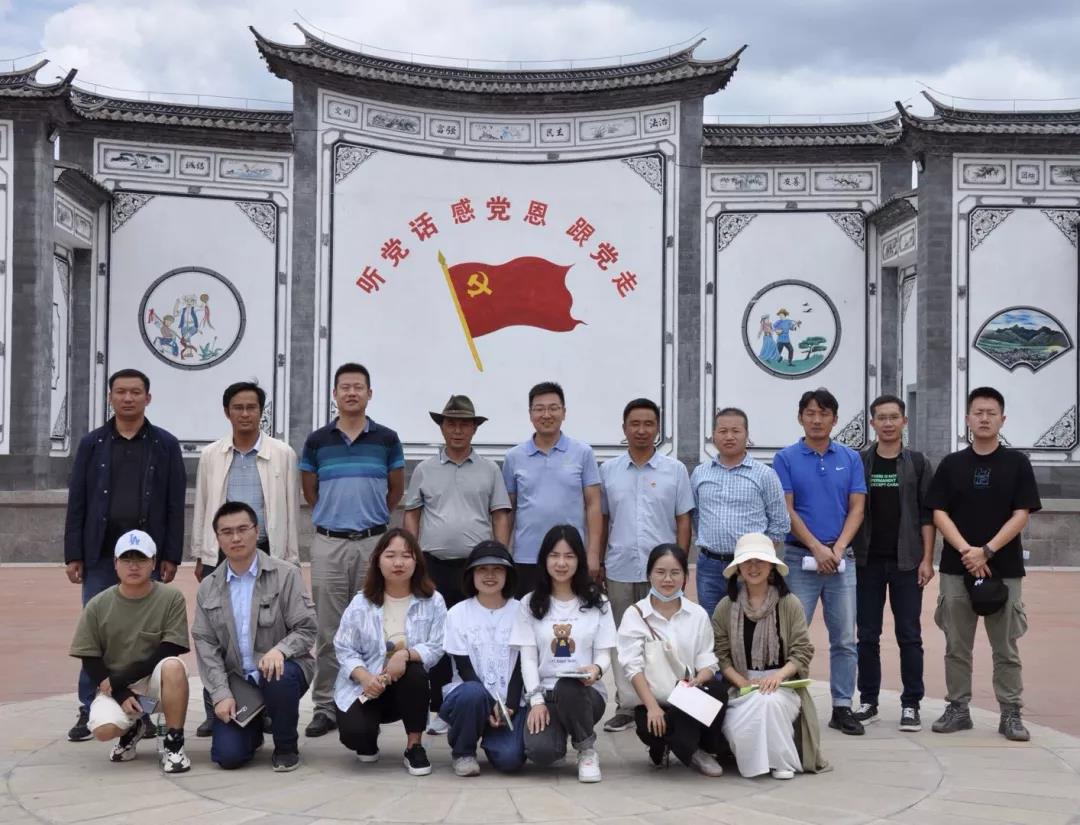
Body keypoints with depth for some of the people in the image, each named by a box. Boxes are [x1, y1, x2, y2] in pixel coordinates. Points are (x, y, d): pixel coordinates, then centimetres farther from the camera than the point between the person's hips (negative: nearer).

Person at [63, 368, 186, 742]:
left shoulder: (165, 445, 5)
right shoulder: (92, 443, 7)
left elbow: (175, 505, 2)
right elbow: (77, 503, 5)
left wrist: (171, 556, -4)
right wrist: (73, 555, -1)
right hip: (101, 553, 1)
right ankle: (90, 711, 8)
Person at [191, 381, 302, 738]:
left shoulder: (282, 454, 3)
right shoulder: (211, 455, 9)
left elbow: (290, 509, 4)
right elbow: (201, 507, 12)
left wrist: (291, 558, 1)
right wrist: (199, 556, 9)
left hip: (267, 553, -2)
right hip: (220, 552, 2)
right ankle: (215, 711, 9)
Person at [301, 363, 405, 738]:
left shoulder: (387, 439, 1)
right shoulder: (317, 440, 3)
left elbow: (397, 489, 12)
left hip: (374, 542, 0)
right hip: (328, 543, 0)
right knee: (328, 629, 2)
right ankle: (325, 706, 9)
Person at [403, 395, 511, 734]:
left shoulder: (489, 470, 7)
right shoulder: (425, 470, 9)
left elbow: (500, 516, 6)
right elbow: (412, 515, 11)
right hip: (435, 565, 1)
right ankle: (439, 709, 12)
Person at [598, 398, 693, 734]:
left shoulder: (675, 470, 3)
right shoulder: (608, 471, 7)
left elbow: (683, 520, 3)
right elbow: (601, 520, 11)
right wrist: (597, 563, 7)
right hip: (620, 570, 2)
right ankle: (627, 706, 13)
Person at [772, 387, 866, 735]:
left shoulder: (850, 458, 8)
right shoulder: (786, 458, 1)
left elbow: (856, 508, 3)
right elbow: (786, 510, -5)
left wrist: (838, 548, -10)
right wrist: (817, 548, -14)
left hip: (841, 557, 2)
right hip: (799, 556, -2)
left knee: (844, 638, 4)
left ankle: (843, 707, 12)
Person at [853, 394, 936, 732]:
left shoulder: (917, 463, 4)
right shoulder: (858, 463, 6)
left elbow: (927, 515, 1)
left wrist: (927, 559, -6)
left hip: (906, 561, -1)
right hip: (867, 561, 1)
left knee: (909, 636, 1)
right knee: (867, 636, 6)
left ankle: (911, 705, 6)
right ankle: (868, 702, 14)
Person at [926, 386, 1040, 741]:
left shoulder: (1016, 463, 2)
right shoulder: (952, 464, 7)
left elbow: (1021, 515, -4)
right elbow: (939, 513, 1)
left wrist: (987, 551, -14)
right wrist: (967, 550, -13)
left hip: (1004, 569, -1)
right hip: (956, 569, 2)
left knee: (1006, 648, 3)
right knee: (956, 646, 6)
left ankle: (1011, 713, 10)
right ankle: (958, 708, 16)